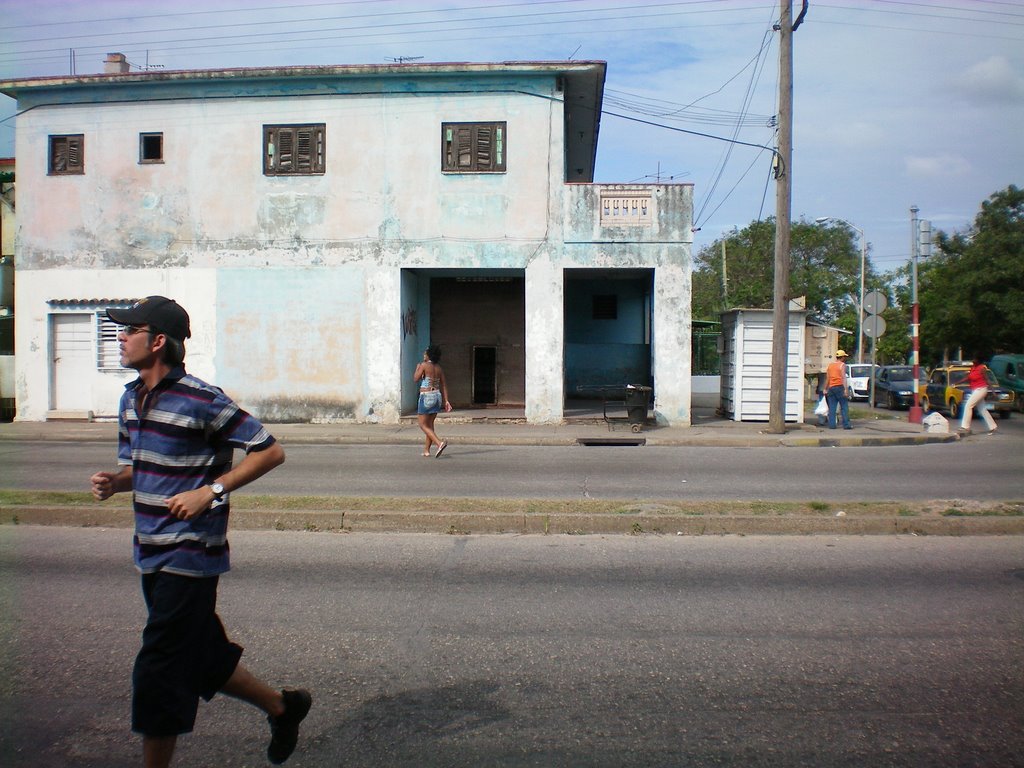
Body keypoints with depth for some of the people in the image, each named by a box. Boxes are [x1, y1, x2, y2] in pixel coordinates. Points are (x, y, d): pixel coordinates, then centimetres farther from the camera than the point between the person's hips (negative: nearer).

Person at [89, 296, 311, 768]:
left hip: (188, 556, -9)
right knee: (204, 659, 19)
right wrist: (113, 482, -2)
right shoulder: (131, 399, 9)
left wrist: (212, 491, -19)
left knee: (159, 676, -1)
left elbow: (270, 451, -14)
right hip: (151, 553, 9)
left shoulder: (201, 401, -17)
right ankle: (282, 707, 38)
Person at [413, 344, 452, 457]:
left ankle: (440, 443, -20)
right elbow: (444, 385, 7)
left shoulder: (424, 365, -11)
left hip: (426, 396, -7)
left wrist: (417, 368, 13)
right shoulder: (439, 368, 8)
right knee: (429, 424, 15)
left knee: (423, 425, -1)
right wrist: (446, 401, 9)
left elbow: (415, 379, -3)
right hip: (437, 396, 7)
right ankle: (426, 450, 18)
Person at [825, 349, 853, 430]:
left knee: (832, 407, 5)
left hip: (831, 387, 6)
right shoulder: (842, 365, -3)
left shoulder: (830, 364, 14)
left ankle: (831, 425, 1)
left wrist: (825, 389, 17)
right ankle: (846, 425, -4)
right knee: (844, 407, -1)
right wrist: (846, 389, -19)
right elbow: (843, 377, -14)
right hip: (840, 387, -6)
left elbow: (827, 378, 14)